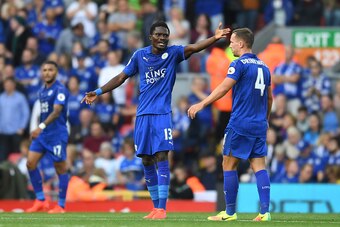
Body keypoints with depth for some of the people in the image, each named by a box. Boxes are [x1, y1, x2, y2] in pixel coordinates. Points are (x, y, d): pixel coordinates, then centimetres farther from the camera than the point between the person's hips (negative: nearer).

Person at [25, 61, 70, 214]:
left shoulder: (60, 90, -12)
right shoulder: (42, 90, 13)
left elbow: (56, 112, -24)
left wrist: (41, 127, -35)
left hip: (57, 134, -8)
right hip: (42, 134, 8)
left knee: (60, 168, -1)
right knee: (30, 163, -2)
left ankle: (61, 205, 7)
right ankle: (41, 201, 6)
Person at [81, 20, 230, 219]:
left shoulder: (173, 53, -2)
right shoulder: (140, 55, 6)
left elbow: (194, 47, -19)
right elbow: (121, 77, 16)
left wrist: (215, 38, -36)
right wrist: (98, 93, 15)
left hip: (162, 114, -4)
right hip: (143, 114, 4)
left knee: (161, 158, -12)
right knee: (147, 162, 6)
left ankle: (162, 208, -13)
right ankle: (156, 207, 15)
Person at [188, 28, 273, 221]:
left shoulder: (240, 64, -7)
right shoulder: (263, 67, 15)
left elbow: (224, 88, -18)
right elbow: (269, 98, 21)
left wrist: (202, 104, -18)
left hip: (240, 124, -7)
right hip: (259, 125, 7)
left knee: (229, 165, 2)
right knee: (259, 167, 3)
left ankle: (230, 212, 3)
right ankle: (265, 211, -7)